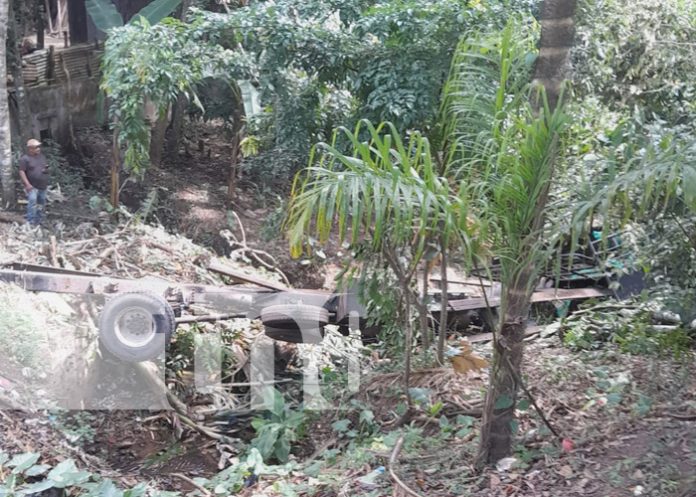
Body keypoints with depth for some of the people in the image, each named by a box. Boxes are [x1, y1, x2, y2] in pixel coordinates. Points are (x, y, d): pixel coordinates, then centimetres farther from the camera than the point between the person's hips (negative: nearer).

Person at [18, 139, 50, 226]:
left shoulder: (42, 156, 12)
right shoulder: (25, 158, -9)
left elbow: (46, 167, 23)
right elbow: (21, 171, -14)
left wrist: (47, 169, -3)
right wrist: (27, 184, -23)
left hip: (43, 186, 7)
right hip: (32, 187, -7)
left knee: (41, 204, 11)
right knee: (32, 201, -22)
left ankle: (38, 222, 23)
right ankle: (30, 222, -22)